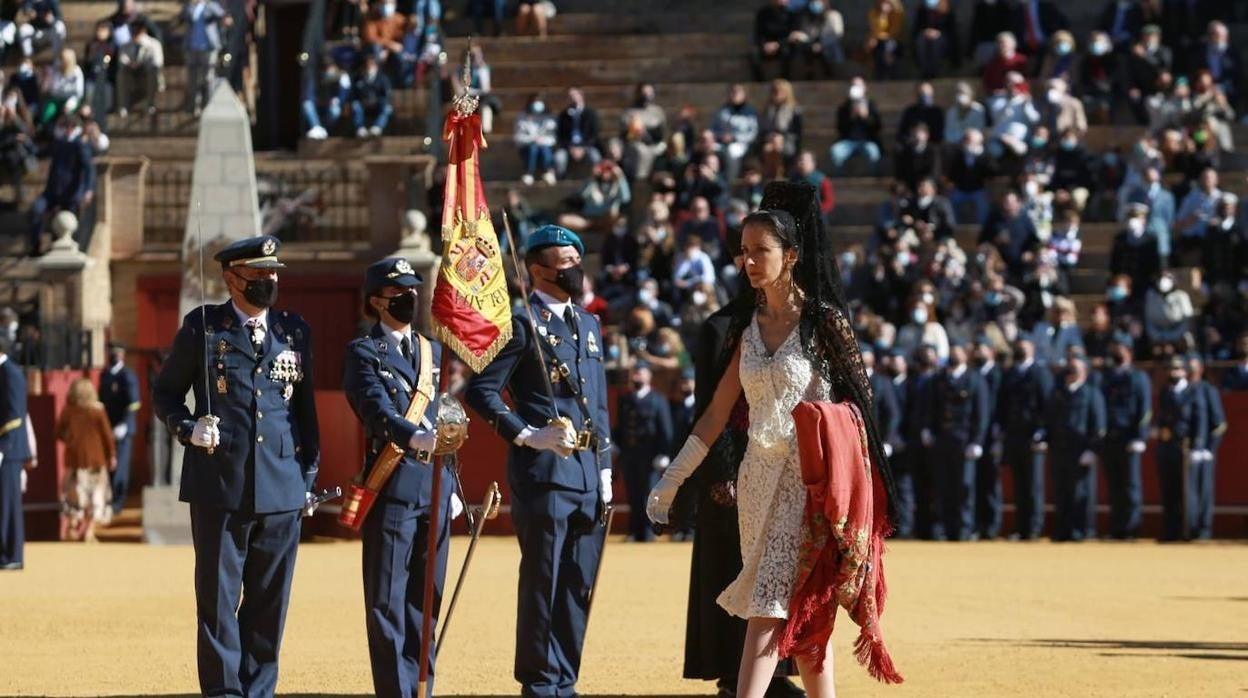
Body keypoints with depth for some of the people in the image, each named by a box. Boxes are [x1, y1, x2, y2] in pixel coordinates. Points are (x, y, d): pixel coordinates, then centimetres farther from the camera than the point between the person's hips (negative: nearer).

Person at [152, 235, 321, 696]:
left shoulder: (295, 330, 11)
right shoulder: (203, 327, 2)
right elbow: (164, 394, 8)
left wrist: (309, 474, 12)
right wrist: (189, 429, -10)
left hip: (281, 486, 3)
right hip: (220, 485, -3)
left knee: (269, 601, 6)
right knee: (218, 599, 0)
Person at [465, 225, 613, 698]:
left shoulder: (589, 325, 18)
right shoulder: (523, 325, -5)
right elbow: (481, 390, -10)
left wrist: (605, 470, 16)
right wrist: (527, 436, -16)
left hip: (587, 476, 7)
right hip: (544, 473, -7)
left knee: (578, 586, 8)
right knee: (542, 584, -2)